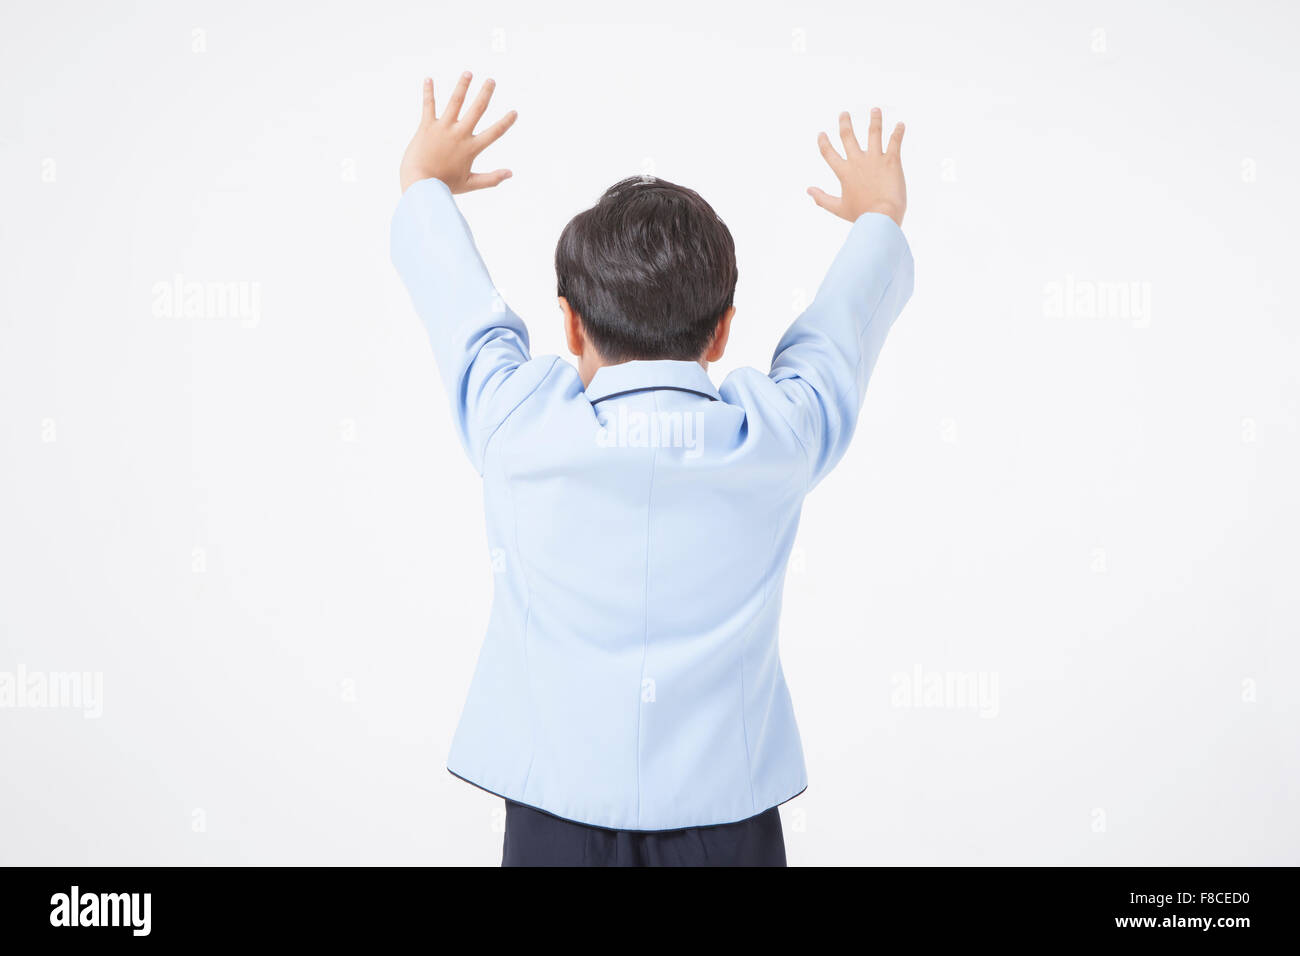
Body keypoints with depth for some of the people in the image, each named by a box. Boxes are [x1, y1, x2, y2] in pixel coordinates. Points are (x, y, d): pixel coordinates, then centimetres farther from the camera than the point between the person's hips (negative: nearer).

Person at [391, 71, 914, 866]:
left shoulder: (519, 429, -11)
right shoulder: (780, 435, -9)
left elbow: (453, 289, 8)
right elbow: (848, 315, 12)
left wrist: (424, 184, 28)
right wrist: (881, 216, 33)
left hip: (556, 817, 0)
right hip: (730, 818, 1)